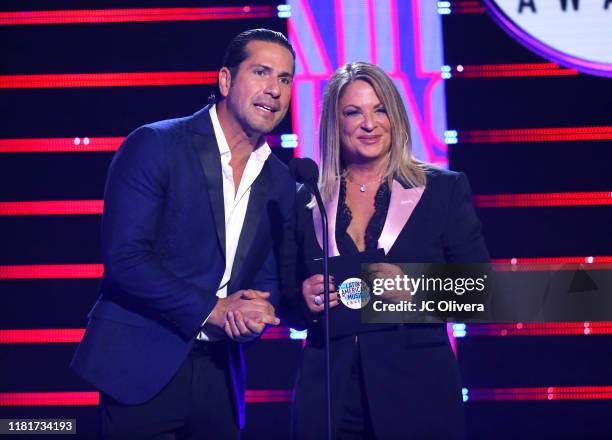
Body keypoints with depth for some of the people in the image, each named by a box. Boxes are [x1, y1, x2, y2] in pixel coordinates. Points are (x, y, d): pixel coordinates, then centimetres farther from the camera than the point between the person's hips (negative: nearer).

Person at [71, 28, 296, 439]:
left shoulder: (280, 182, 10)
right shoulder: (154, 145, -7)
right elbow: (124, 258, -15)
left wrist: (254, 313, -7)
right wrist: (213, 309, -16)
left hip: (219, 375, 5)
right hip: (142, 367, -5)